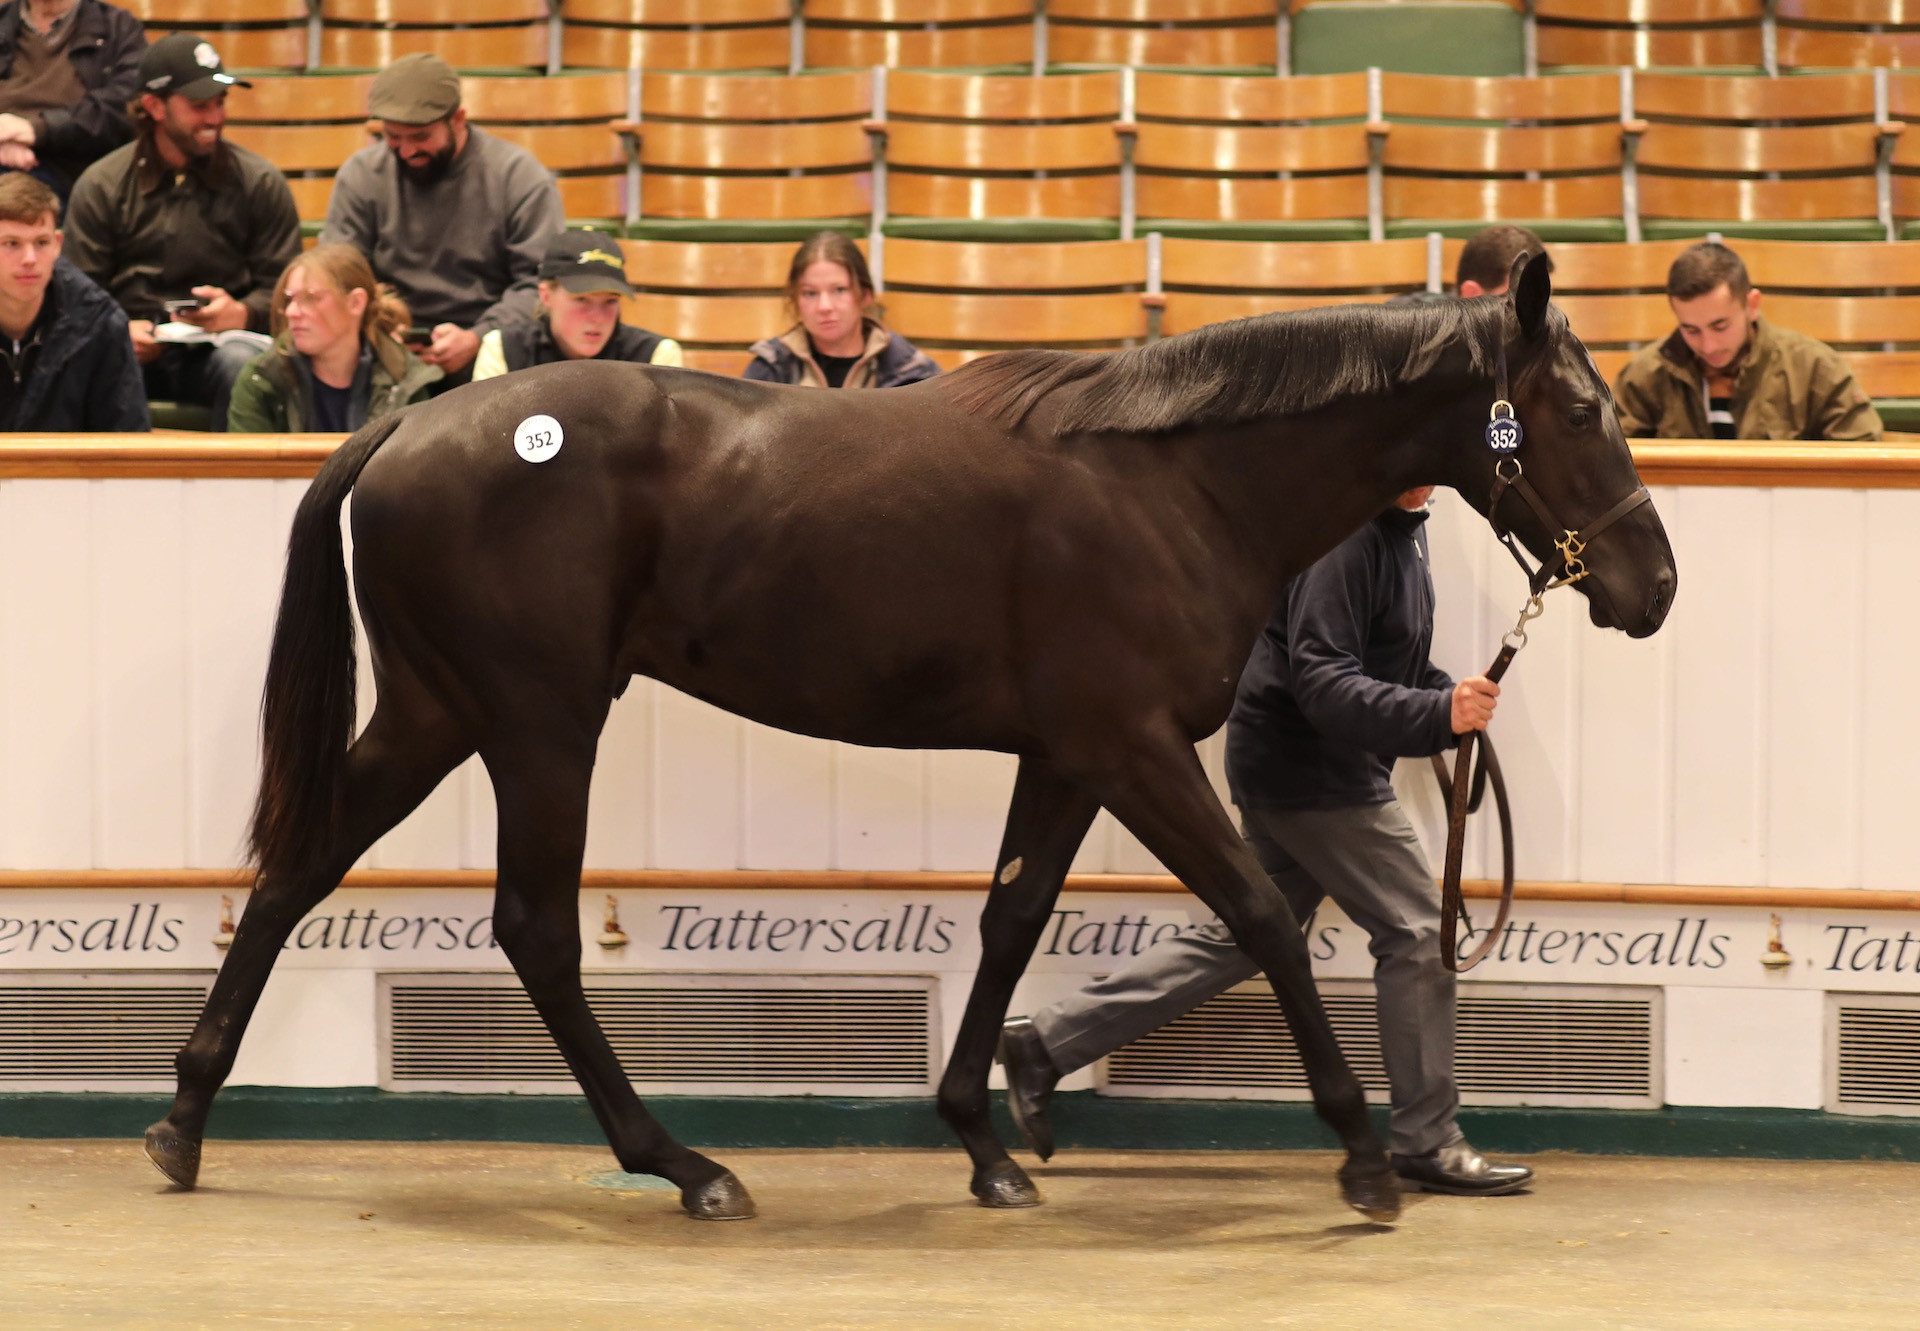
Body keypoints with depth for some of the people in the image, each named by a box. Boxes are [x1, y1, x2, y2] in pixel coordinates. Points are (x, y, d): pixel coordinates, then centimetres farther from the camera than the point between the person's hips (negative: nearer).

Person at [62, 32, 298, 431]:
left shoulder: (260, 182, 8)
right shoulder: (100, 186, 9)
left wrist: (242, 313, -17)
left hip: (214, 348, 0)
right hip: (134, 347, 0)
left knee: (243, 361, -37)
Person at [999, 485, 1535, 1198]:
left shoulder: (1403, 529, 12)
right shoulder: (1348, 537, -21)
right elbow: (1323, 685, -28)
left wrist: (1448, 697, 7)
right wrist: (1437, 714, -38)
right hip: (1310, 771, -11)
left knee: (1241, 937, 15)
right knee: (1416, 933, -5)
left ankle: (1046, 1044, 18)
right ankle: (1428, 1143, 5)